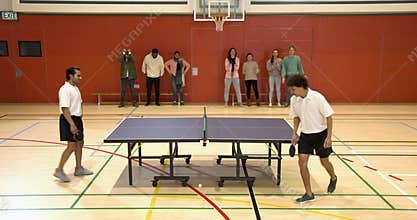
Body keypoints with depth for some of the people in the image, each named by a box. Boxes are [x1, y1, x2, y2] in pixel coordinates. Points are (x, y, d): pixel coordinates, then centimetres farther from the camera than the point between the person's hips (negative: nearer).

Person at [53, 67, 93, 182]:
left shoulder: (75, 88, 12)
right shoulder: (65, 89, -18)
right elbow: (64, 109, -24)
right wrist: (72, 124, -27)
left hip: (77, 119, 10)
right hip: (69, 120, -10)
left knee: (79, 143, 15)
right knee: (71, 146, -8)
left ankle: (78, 168, 27)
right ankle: (59, 170, 4)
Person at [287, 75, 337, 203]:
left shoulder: (317, 97, -21)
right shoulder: (294, 100, -6)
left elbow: (329, 116, -15)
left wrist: (329, 137, -18)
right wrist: (294, 133, 1)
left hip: (320, 134, -4)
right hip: (305, 135, 4)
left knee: (324, 161, 11)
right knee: (302, 162, -7)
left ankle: (333, 178, 46)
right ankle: (309, 194, 4)